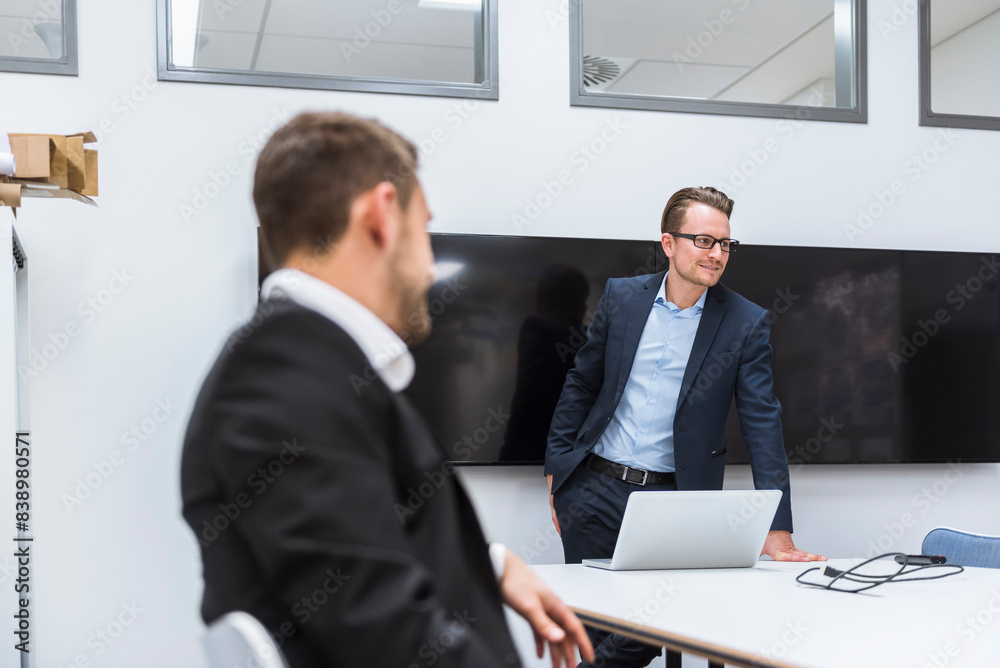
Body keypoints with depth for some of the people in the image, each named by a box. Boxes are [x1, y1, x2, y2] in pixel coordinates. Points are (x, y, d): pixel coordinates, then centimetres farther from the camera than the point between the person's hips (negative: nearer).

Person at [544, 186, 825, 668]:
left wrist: (778, 532, -15)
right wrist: (556, 473, 7)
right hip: (595, 487, 2)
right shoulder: (621, 296, 1)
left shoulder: (746, 323, -5)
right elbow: (581, 384, 10)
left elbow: (762, 424, -8)